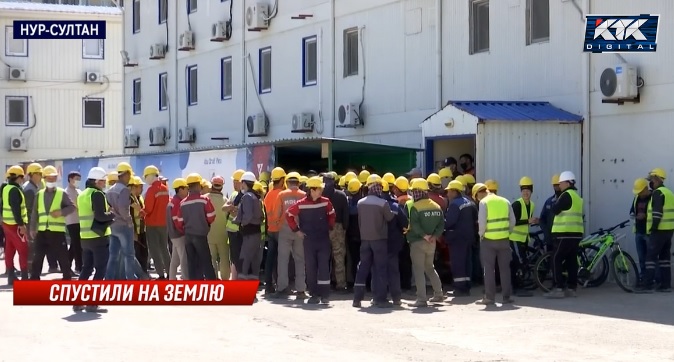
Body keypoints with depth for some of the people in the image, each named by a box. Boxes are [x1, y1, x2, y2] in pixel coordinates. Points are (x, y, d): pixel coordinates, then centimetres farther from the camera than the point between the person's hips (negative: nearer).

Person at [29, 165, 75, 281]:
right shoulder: (39, 194, 10)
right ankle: (34, 280, 14)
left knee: (63, 257, 2)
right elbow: (35, 213, 11)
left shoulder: (61, 193, 1)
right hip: (42, 231, 3)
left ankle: (67, 279, 13)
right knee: (38, 257, 7)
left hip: (57, 231, -3)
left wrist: (61, 212, -19)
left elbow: (72, 207, -2)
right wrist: (32, 228, 5)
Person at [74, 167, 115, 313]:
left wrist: (107, 215, 15)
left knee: (86, 269, 14)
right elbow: (100, 216, -21)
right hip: (99, 237, -8)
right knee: (100, 270, -3)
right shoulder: (97, 194, -12)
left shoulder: (82, 194, 15)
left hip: (85, 237, 8)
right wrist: (113, 214, -3)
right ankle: (92, 303, -6)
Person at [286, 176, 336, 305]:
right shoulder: (301, 204, -6)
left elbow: (332, 215, 15)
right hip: (309, 240, 0)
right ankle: (314, 295, 10)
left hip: (324, 240, 0)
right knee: (310, 268, 3)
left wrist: (329, 228, 8)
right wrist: (296, 230, 3)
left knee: (324, 267, -3)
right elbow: (289, 215, 4)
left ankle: (325, 295, 1)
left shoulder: (326, 202, -1)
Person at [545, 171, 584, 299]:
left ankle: (559, 288, -11)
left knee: (556, 260, -7)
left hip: (565, 234, -10)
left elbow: (554, 210, -13)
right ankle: (571, 288, 10)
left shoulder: (567, 195, -12)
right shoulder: (576, 196, 19)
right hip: (576, 233, 10)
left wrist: (556, 203, 2)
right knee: (571, 260, 9)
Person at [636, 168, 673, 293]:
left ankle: (647, 285, -11)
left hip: (659, 231, -9)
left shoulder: (658, 193, -12)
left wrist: (653, 227, -17)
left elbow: (657, 212, -21)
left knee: (650, 257, -8)